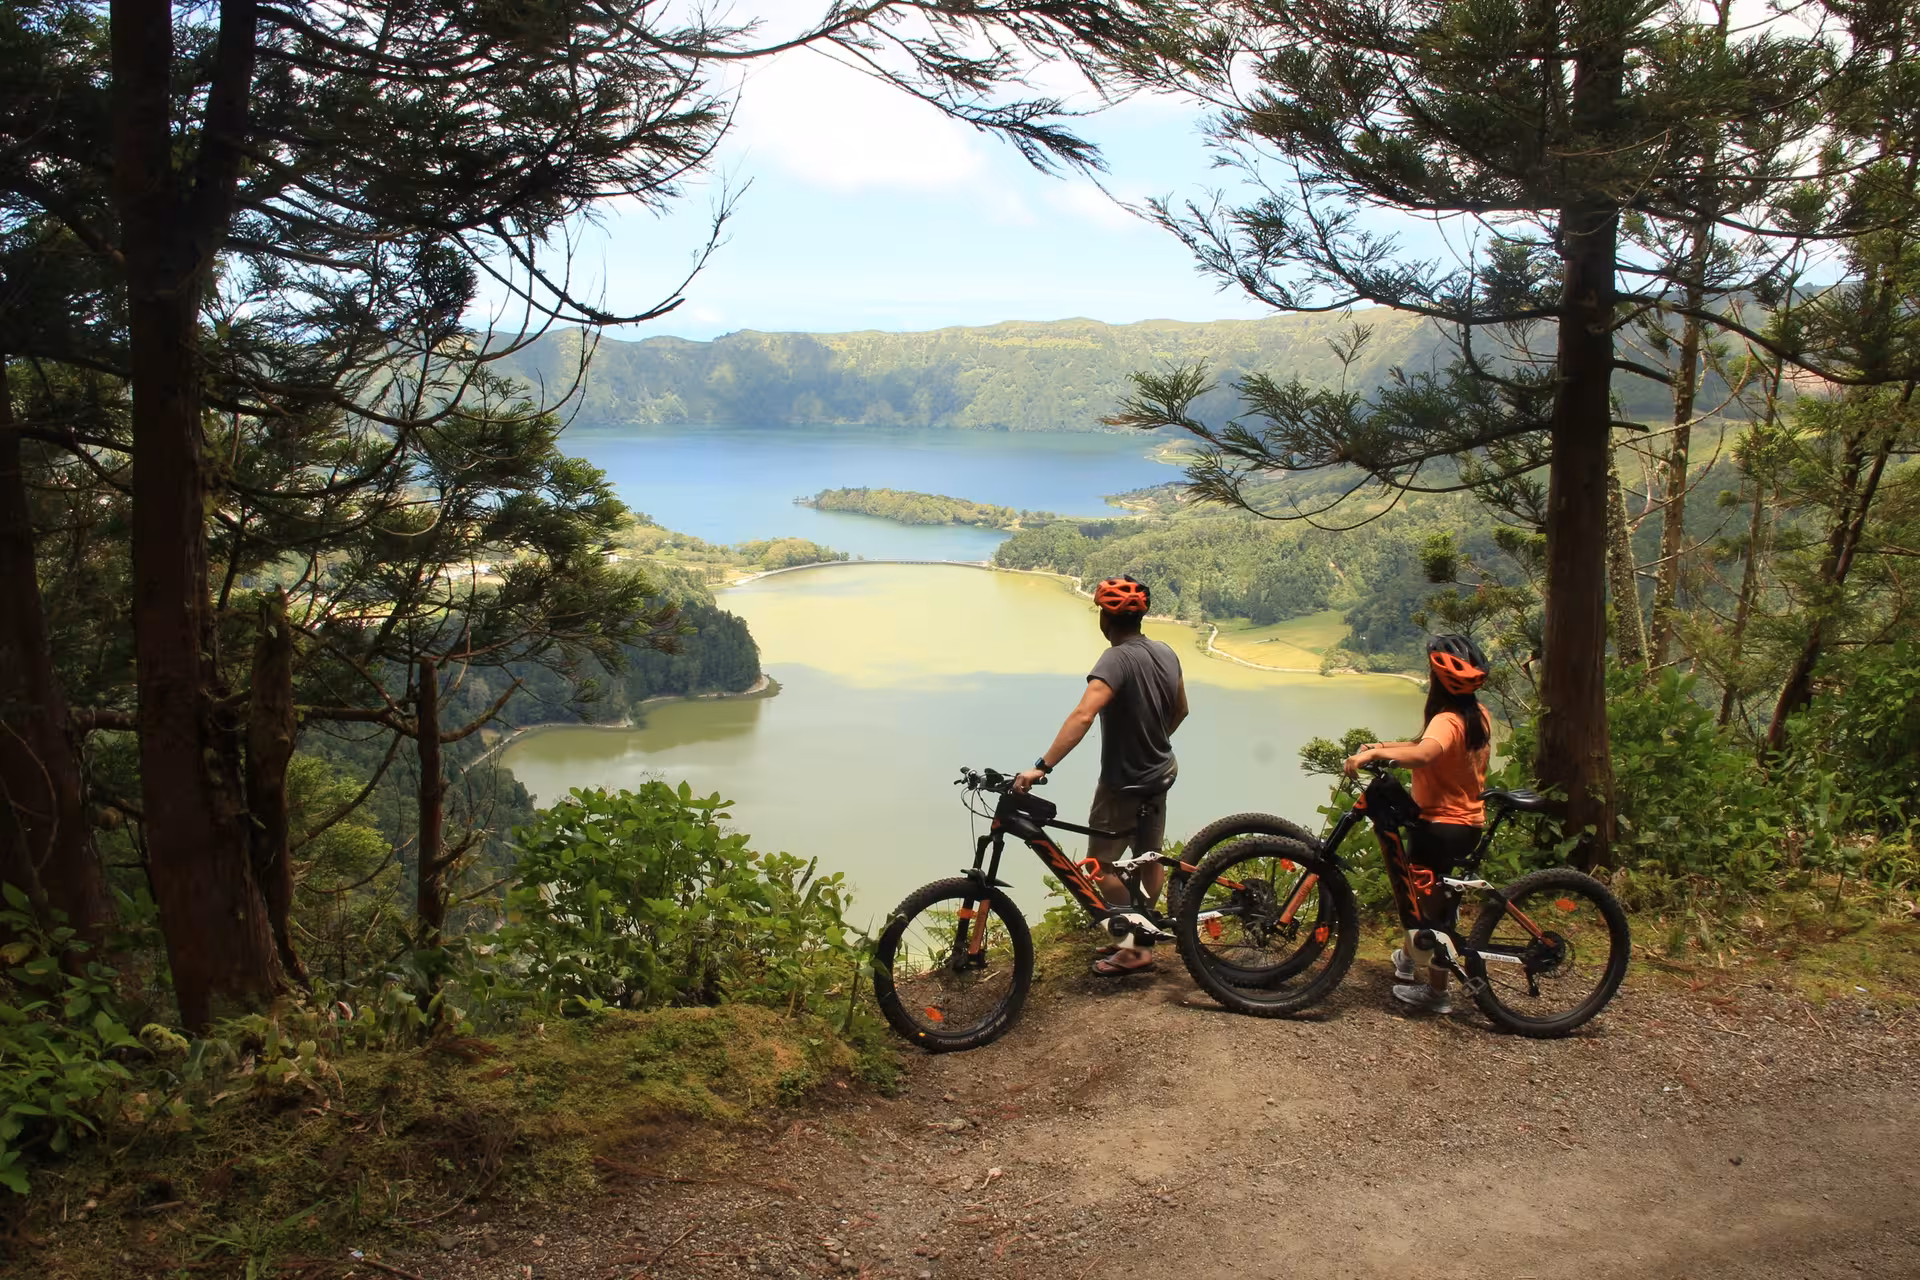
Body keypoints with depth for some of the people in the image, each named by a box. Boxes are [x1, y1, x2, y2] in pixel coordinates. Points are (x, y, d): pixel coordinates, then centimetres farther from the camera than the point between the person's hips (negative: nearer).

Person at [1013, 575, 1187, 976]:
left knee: (1100, 864, 2)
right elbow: (1180, 710, 13)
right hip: (1161, 773, 8)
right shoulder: (1166, 653, -2)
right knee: (1150, 858, 18)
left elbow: (1083, 716, -38)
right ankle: (1144, 937, 31)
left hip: (1124, 782, -8)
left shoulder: (1117, 660, -26)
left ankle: (1136, 947, 2)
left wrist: (1041, 766, -41)